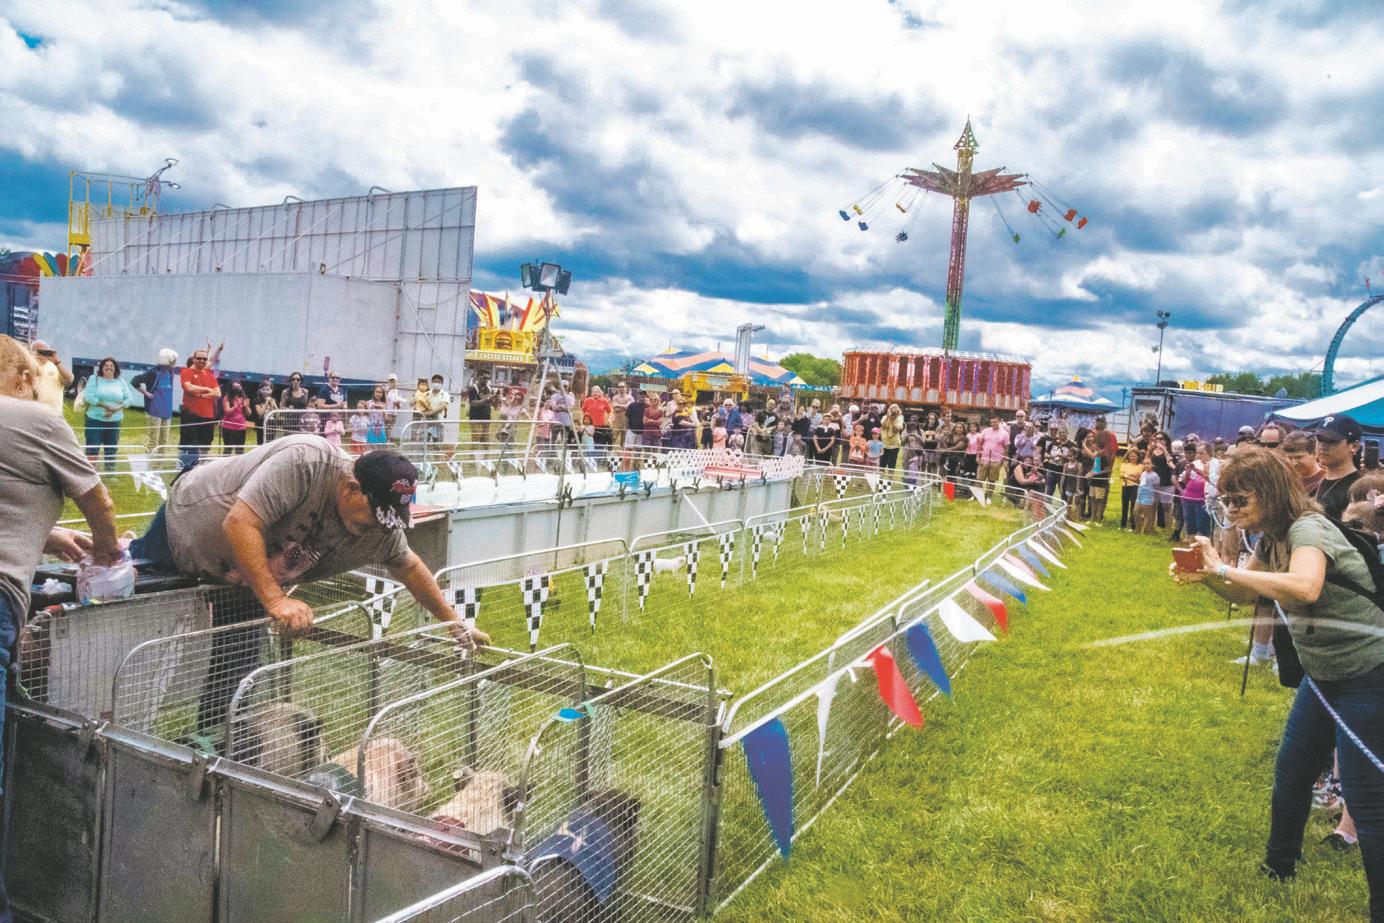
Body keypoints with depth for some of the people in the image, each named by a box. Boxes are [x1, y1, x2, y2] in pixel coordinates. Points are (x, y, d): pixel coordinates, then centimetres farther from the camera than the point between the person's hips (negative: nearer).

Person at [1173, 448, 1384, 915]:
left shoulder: (1307, 529, -25)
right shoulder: (1272, 537, 2)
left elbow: (1304, 587, -46)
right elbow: (1245, 594, 12)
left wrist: (1224, 568, -38)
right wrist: (1206, 575, -8)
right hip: (1324, 673, 9)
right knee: (1291, 774, 18)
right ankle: (1279, 868, 37)